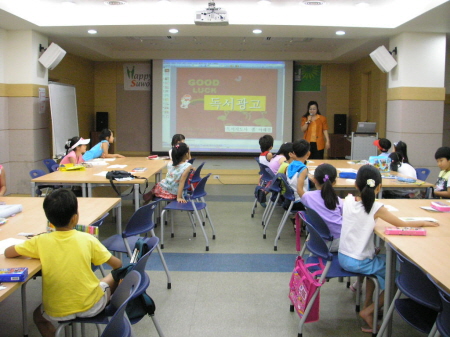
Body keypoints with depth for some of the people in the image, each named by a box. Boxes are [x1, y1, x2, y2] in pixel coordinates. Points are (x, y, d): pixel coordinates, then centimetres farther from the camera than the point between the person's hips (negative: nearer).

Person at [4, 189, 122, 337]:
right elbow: (117, 265, -4)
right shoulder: (88, 239, -11)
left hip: (57, 312, 1)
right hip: (91, 306, 0)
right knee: (114, 277, 27)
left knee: (39, 315, 36)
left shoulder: (40, 242, -11)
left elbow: (8, 252, 1)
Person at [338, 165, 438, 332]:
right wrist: (423, 223, 7)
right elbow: (402, 224, -8)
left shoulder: (348, 201, -4)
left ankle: (367, 304, 35)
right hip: (359, 263, -6)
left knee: (376, 261, 33)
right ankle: (368, 311, 13)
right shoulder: (376, 208, -18)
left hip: (342, 257, 7)